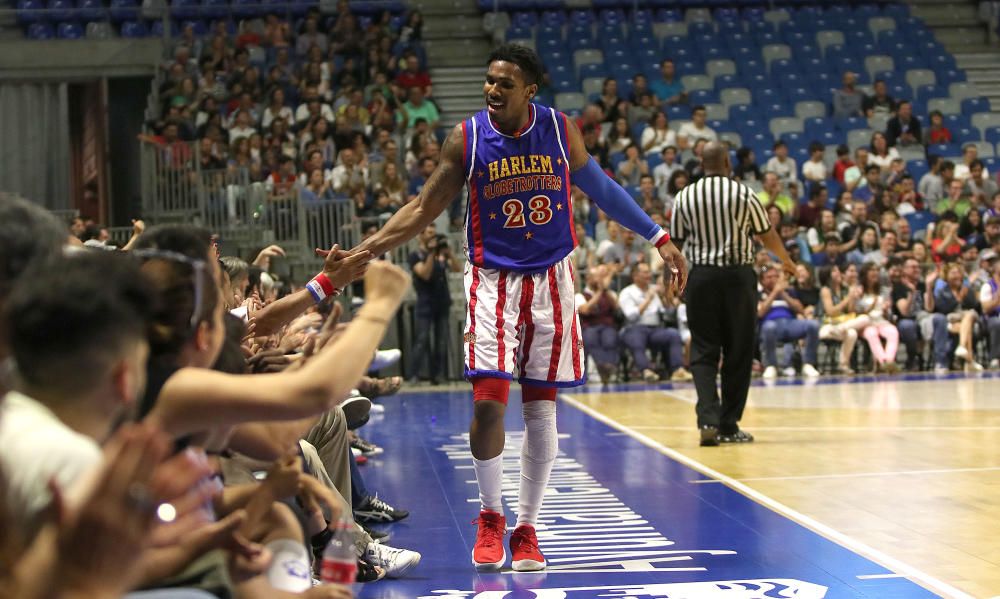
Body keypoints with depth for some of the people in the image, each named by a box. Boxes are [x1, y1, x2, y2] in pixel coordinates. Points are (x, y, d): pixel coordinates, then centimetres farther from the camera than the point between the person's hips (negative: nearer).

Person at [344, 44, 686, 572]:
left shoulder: (561, 130, -3)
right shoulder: (466, 138, -6)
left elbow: (599, 187, 12)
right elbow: (424, 209, -1)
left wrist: (657, 237, 13)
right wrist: (364, 251, -11)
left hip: (551, 280, 2)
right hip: (493, 281, -1)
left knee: (540, 409, 3)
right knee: (488, 401, -12)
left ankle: (526, 528, 16)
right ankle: (491, 518, 10)